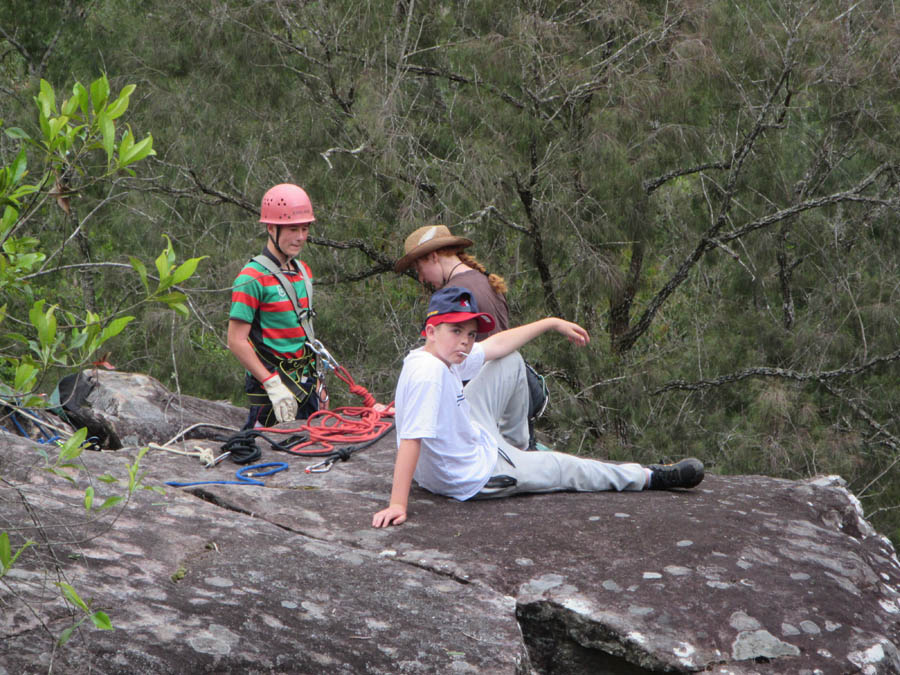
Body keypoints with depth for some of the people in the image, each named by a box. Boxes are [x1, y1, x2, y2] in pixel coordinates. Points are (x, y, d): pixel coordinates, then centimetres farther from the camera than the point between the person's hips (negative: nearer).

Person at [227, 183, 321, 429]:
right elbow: (236, 341, -16)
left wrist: (316, 381, 17)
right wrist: (274, 385, -20)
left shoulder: (303, 272, 12)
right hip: (270, 385, -8)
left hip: (305, 384, 8)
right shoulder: (253, 278, -13)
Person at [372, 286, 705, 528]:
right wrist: (397, 504, -43)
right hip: (474, 478, -9)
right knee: (565, 468, 10)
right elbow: (411, 438, -40)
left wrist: (552, 324, 13)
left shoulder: (443, 355, -7)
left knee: (511, 362, 19)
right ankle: (652, 477, 30)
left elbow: (498, 344, 7)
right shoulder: (429, 373, -36)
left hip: (470, 439, 9)